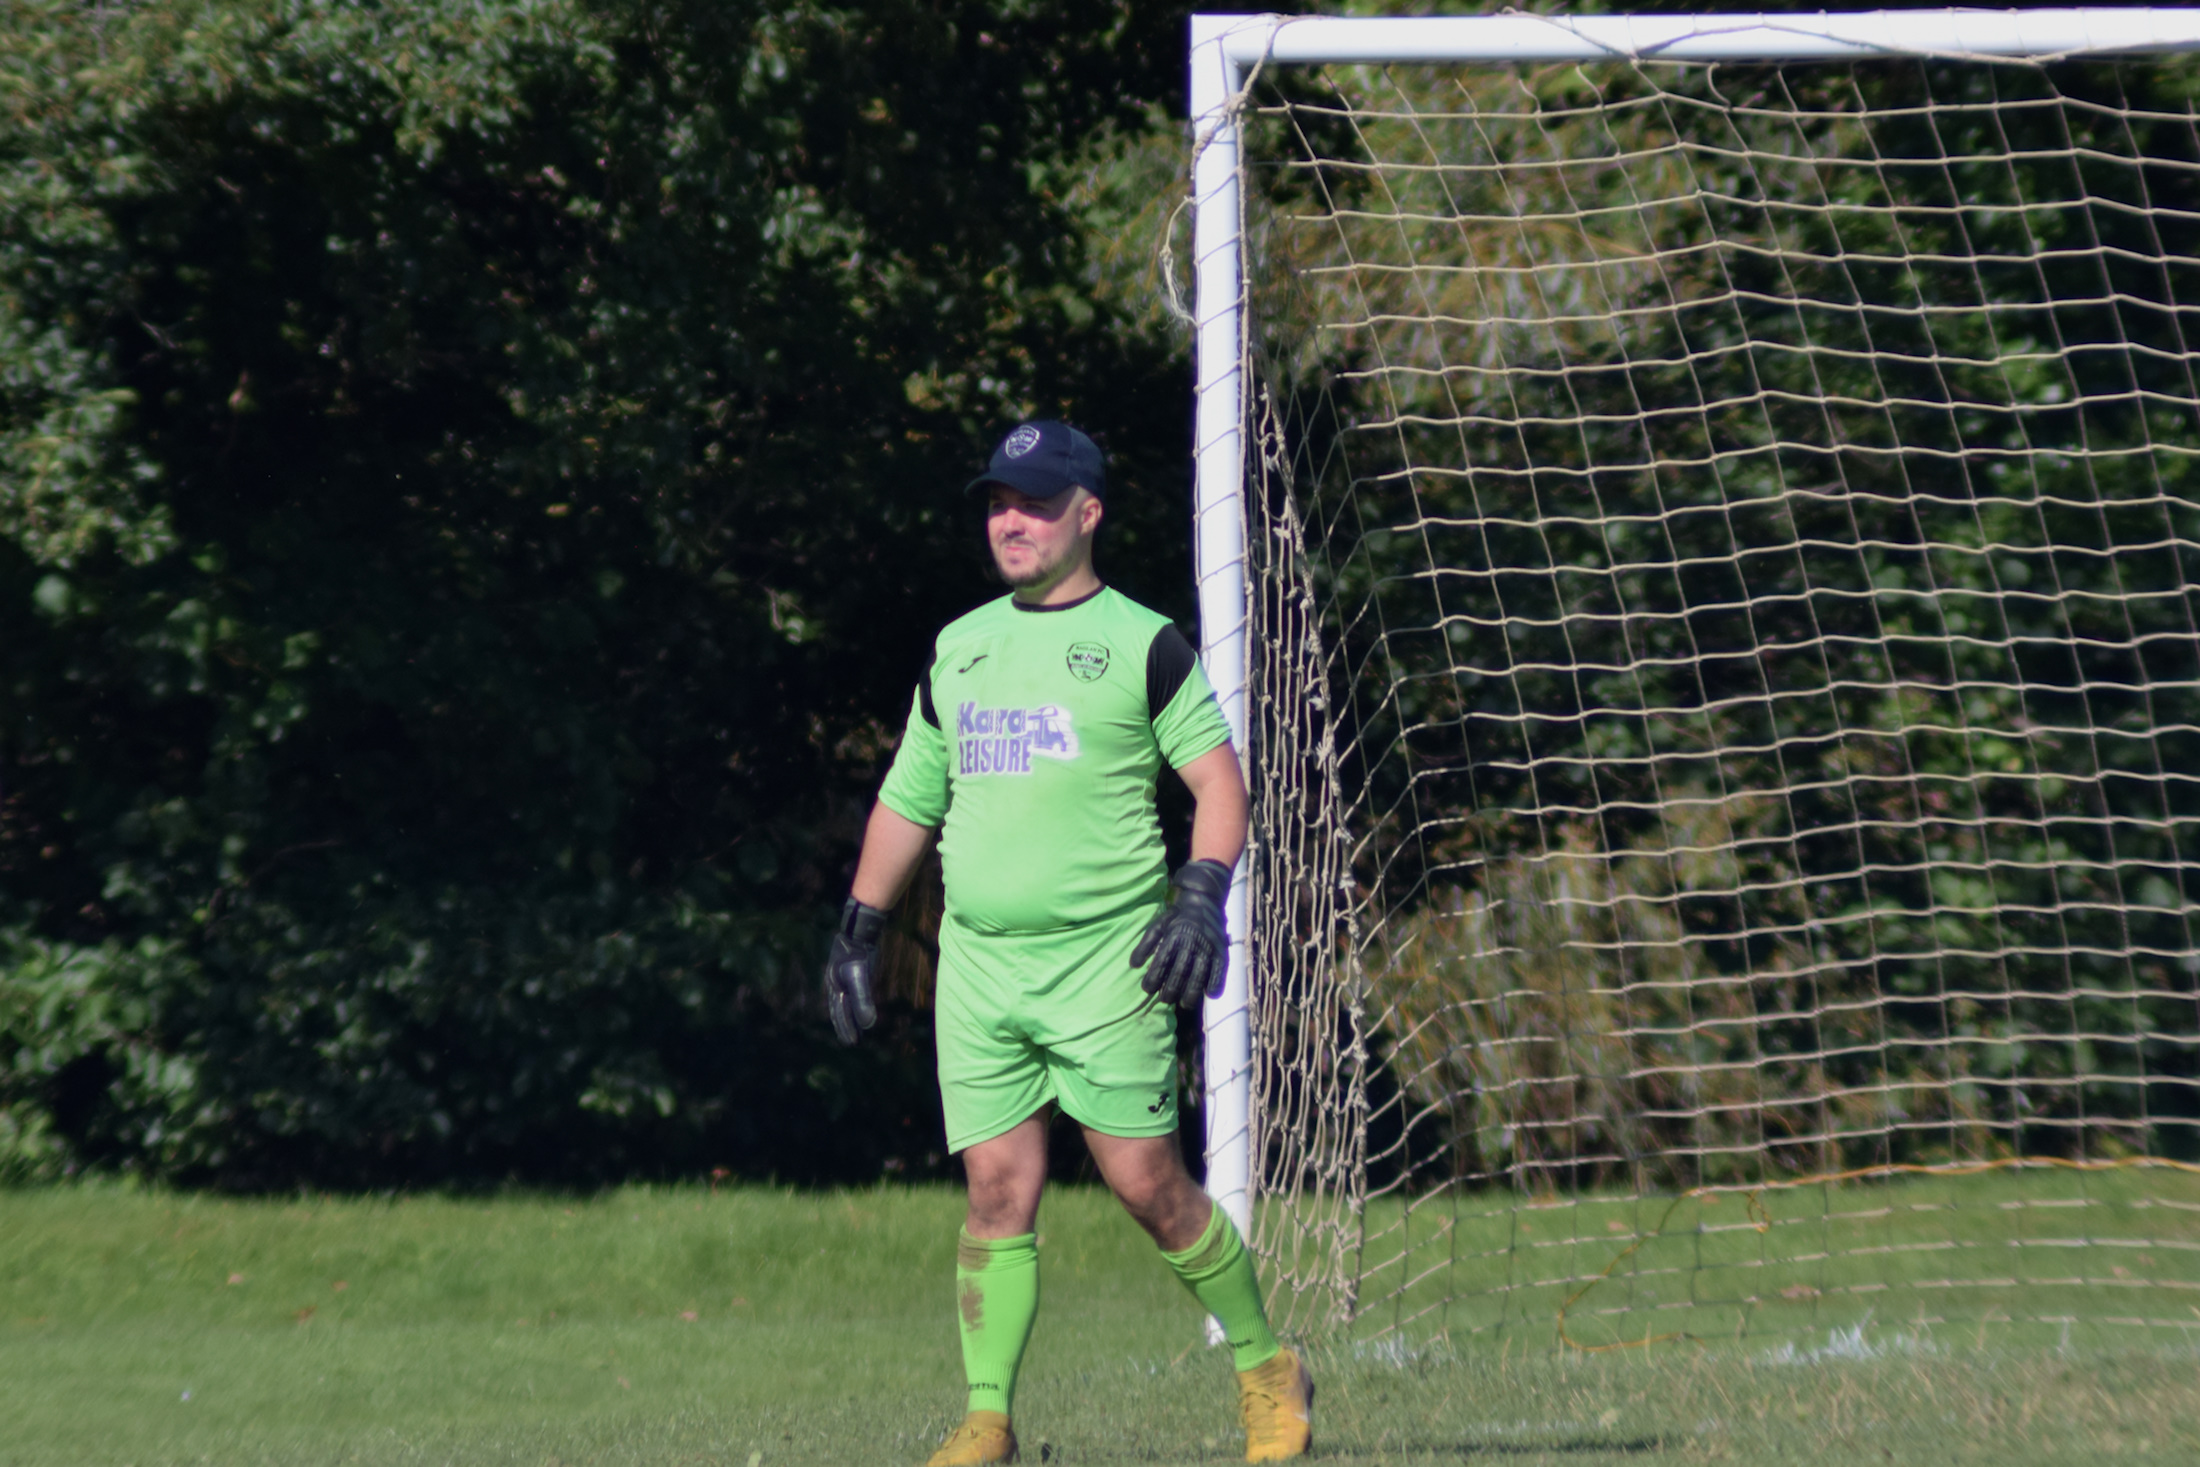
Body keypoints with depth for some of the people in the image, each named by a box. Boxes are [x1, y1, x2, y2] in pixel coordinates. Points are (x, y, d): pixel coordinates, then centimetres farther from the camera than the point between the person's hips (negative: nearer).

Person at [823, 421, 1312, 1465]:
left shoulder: (1142, 643, 0)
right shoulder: (957, 650, 16)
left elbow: (1218, 779, -2)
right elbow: (909, 798, 23)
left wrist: (1202, 898, -16)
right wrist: (857, 932, 21)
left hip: (1104, 962, -4)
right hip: (977, 963, 4)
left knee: (1148, 1183, -6)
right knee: (998, 1189, -1)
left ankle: (1266, 1369, 10)